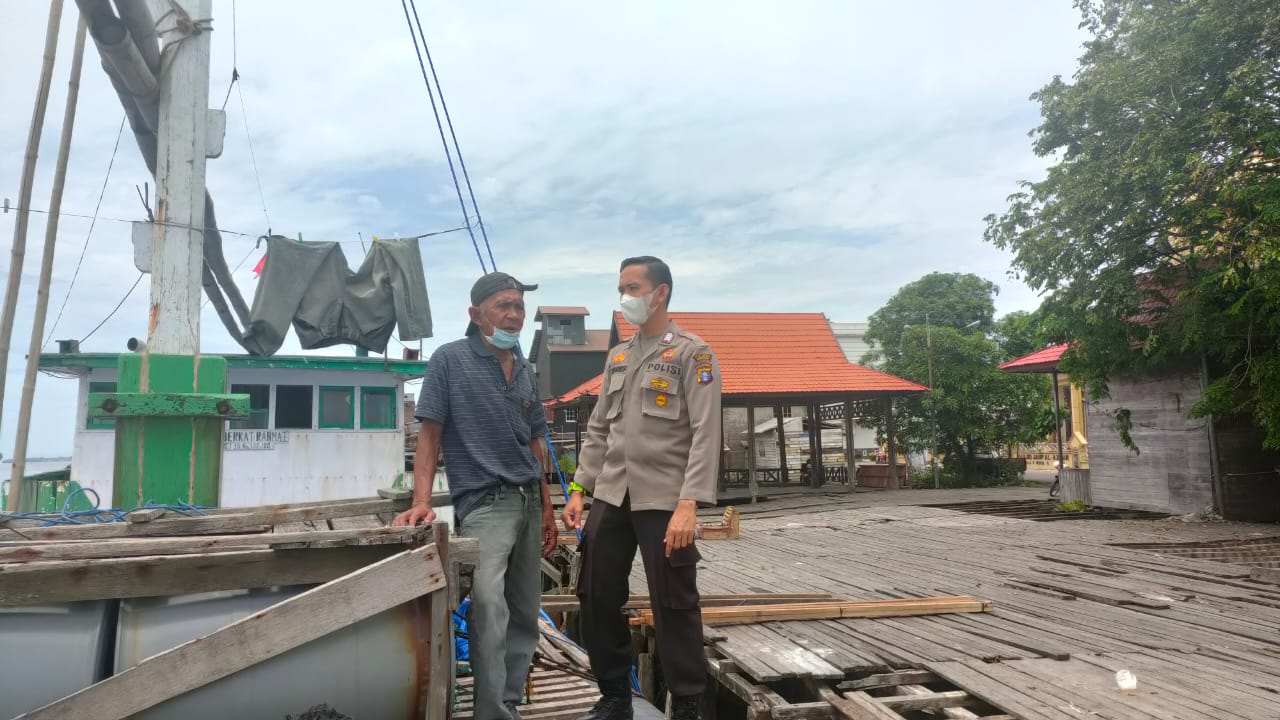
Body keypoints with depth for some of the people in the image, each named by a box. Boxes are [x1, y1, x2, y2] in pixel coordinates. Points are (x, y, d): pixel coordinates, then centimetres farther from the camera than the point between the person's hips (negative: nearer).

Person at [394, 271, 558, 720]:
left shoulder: (525, 370, 12)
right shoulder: (450, 359, -4)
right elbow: (430, 435, -6)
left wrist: (546, 507, 16)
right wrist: (421, 501, -16)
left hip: (528, 500, 7)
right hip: (484, 501, -6)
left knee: (525, 614, 10)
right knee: (489, 603, -26)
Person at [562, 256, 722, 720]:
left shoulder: (692, 353, -4)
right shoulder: (617, 356, 16)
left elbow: (705, 435, -11)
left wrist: (689, 505, -20)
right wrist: (579, 489, 9)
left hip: (664, 500, -6)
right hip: (610, 498, 6)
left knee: (674, 607, 1)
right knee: (597, 601, 10)